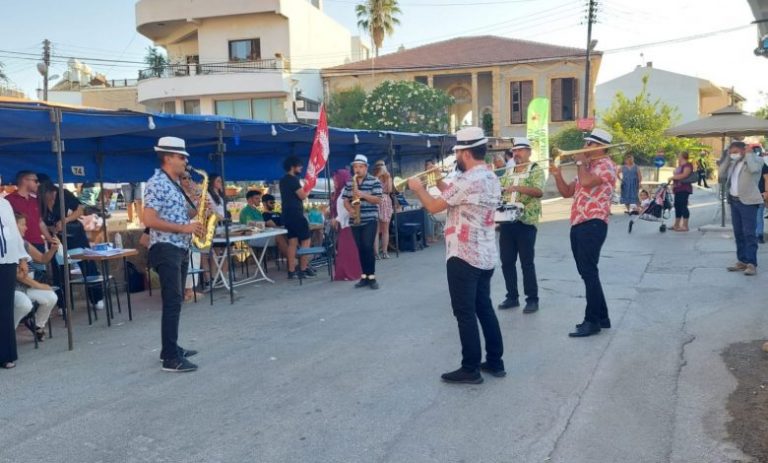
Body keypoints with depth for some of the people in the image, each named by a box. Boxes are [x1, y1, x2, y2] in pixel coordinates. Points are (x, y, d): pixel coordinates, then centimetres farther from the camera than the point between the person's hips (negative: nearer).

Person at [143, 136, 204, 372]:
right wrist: (183, 228, -22)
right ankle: (171, 358, -7)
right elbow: (149, 220, -22)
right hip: (166, 249, -10)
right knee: (173, 302, -11)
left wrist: (196, 209, 4)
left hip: (180, 249, 10)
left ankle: (171, 348, 25)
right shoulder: (157, 184, -14)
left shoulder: (175, 184, 16)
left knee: (176, 301, 15)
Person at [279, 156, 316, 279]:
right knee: (305, 240, -3)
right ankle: (303, 269, -4)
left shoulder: (283, 180, 16)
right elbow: (303, 196, -16)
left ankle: (292, 271, 5)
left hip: (287, 214, 9)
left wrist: (305, 189, 17)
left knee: (292, 242, 7)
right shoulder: (293, 179, -13)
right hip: (296, 214, -9)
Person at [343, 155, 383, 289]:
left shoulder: (374, 181, -3)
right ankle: (364, 276, 14)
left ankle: (372, 277, -4)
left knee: (368, 247, -11)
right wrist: (350, 210, -10)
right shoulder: (349, 183, 11)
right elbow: (345, 200, 10)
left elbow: (378, 200, -9)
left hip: (370, 220, -5)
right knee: (360, 248, 7)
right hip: (355, 221, 5)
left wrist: (363, 195, -22)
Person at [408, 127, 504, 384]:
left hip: (463, 256, -9)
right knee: (484, 308, 16)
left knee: (465, 313, -1)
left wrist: (418, 188, 4)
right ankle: (495, 361, 23)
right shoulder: (492, 179, 10)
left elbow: (433, 207, -13)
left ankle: (470, 369, 6)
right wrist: (439, 181, 18)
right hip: (486, 256, 9)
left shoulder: (467, 180, -19)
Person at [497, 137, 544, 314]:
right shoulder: (508, 173, 16)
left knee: (527, 262, -2)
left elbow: (539, 192, -19)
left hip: (526, 223, -6)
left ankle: (532, 299, 7)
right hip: (507, 222, 6)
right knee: (507, 262, 8)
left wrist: (517, 187, -33)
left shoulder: (536, 170, -2)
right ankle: (512, 297, 20)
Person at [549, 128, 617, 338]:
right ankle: (601, 317, 22)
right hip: (578, 224, 10)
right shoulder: (586, 167, 22)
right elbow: (567, 192, 21)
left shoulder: (606, 165, -7)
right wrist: (558, 175, 5)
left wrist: (580, 161, -9)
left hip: (593, 225, -10)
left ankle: (592, 321, -4)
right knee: (587, 273, 13)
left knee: (589, 272, -9)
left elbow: (587, 182, -25)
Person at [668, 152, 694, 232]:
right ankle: (676, 225, 20)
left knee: (683, 206, -10)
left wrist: (673, 177, -19)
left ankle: (685, 226, -8)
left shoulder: (687, 165, -11)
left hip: (684, 190, -10)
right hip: (678, 189, 10)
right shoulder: (680, 166, 20)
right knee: (677, 206, 13)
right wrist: (673, 183, 16)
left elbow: (684, 175, -25)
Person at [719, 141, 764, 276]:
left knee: (749, 233, -10)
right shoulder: (734, 163, 15)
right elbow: (722, 174, 12)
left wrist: (748, 154, -13)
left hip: (748, 202, -7)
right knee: (738, 233, 10)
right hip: (734, 201, 7)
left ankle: (752, 264, -9)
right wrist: (727, 158, 8)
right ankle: (742, 261, 17)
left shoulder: (755, 160, -5)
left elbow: (753, 169, -25)